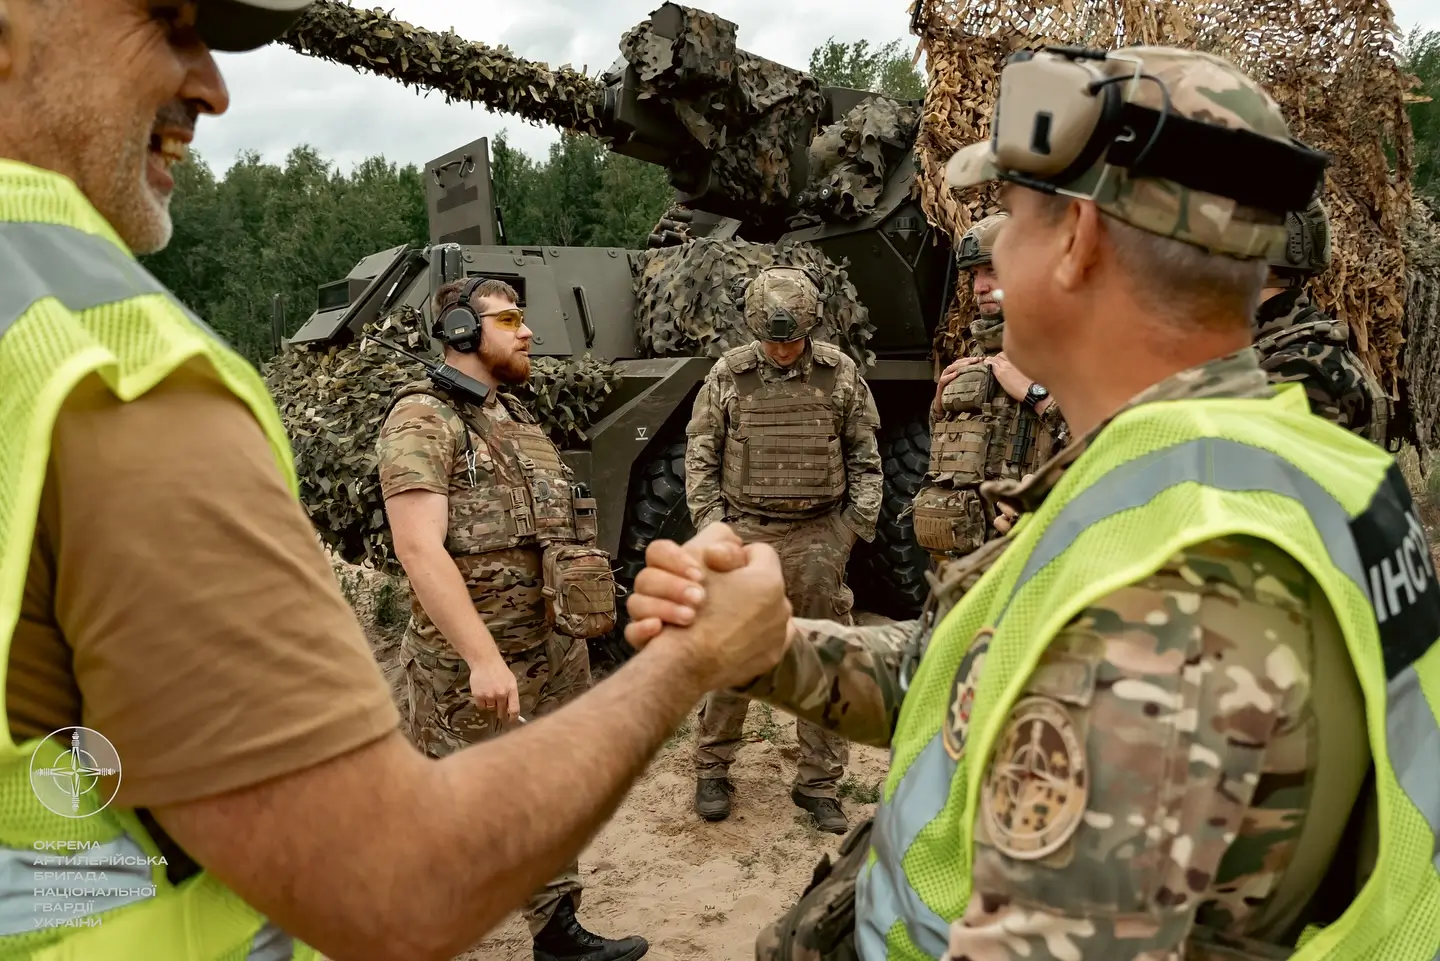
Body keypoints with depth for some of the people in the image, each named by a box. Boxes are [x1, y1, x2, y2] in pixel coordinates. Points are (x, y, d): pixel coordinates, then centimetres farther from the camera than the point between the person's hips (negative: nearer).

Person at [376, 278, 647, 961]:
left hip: (555, 655, 8)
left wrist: (581, 613, 15)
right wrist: (485, 658, -28)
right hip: (468, 666, -8)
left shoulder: (519, 420, 13)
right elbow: (420, 551, -23)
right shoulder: (423, 420, -13)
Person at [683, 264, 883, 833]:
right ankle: (711, 771, 22)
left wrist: (860, 521, 2)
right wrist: (710, 524, -2)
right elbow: (699, 455, 5)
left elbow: (865, 455, 9)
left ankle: (819, 784, 21)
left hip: (819, 537, 1)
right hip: (745, 533, -1)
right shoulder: (728, 375, 1)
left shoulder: (841, 374, 3)